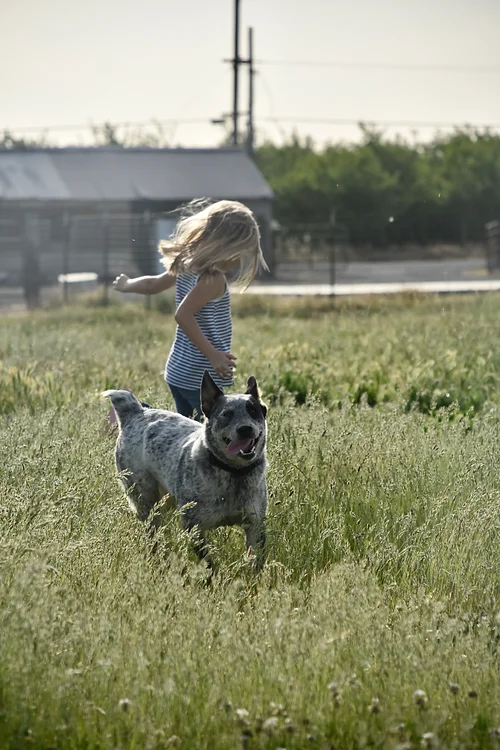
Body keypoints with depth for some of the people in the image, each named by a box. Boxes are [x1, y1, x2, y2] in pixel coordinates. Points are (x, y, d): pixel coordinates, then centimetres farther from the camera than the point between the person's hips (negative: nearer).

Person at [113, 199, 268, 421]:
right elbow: (183, 315, -26)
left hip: (178, 371, 10)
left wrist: (126, 284, 44)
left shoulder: (186, 269, 9)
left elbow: (153, 284, 23)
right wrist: (212, 354, -25)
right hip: (200, 377, -10)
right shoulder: (213, 280, -18)